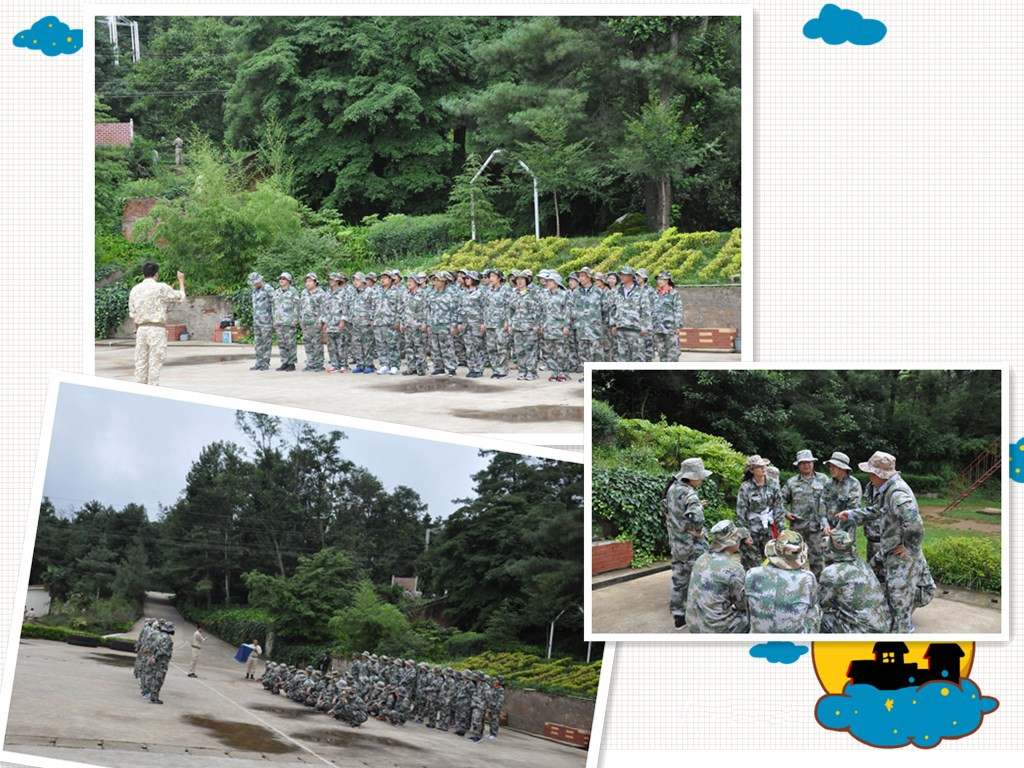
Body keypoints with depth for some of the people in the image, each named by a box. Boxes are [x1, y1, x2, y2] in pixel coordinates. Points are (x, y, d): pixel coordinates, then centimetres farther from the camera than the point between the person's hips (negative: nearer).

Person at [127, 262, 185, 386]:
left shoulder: (135, 290, 9)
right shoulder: (161, 288, -6)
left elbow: (132, 314, 13)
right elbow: (180, 296, 7)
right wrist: (181, 280, 23)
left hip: (141, 328, 5)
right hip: (156, 329, -5)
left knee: (141, 362, 7)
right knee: (155, 362, -4)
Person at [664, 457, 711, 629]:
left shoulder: (672, 488, 1)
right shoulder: (689, 495, -25)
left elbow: (666, 507, 19)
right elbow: (696, 518, -41)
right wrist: (697, 530, -21)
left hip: (676, 542, 8)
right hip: (692, 545, -8)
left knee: (678, 578, 15)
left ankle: (678, 615, 23)